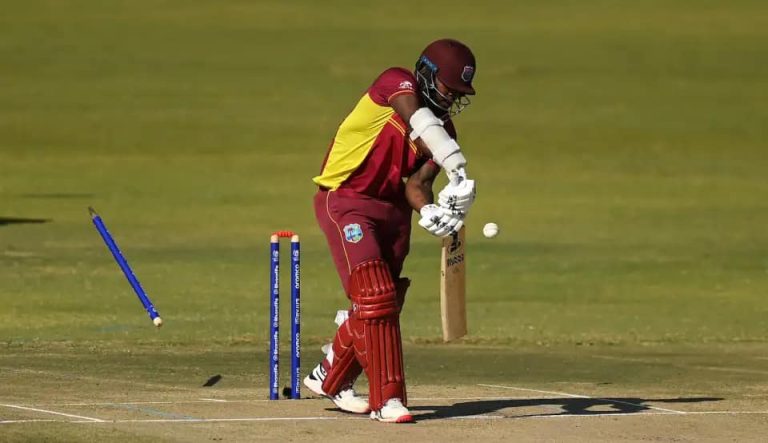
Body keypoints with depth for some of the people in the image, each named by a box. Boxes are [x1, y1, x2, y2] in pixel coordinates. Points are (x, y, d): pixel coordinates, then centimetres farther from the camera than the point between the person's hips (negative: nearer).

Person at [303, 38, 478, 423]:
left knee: (384, 303, 11)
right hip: (345, 201, -8)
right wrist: (458, 171, -44)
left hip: (392, 212, 8)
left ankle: (330, 377, 34)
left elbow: (416, 183, -2)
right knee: (375, 297, -18)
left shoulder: (442, 131, 7)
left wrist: (430, 212, -25)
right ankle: (387, 398, -19)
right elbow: (419, 120, -33)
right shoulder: (397, 83, -13)